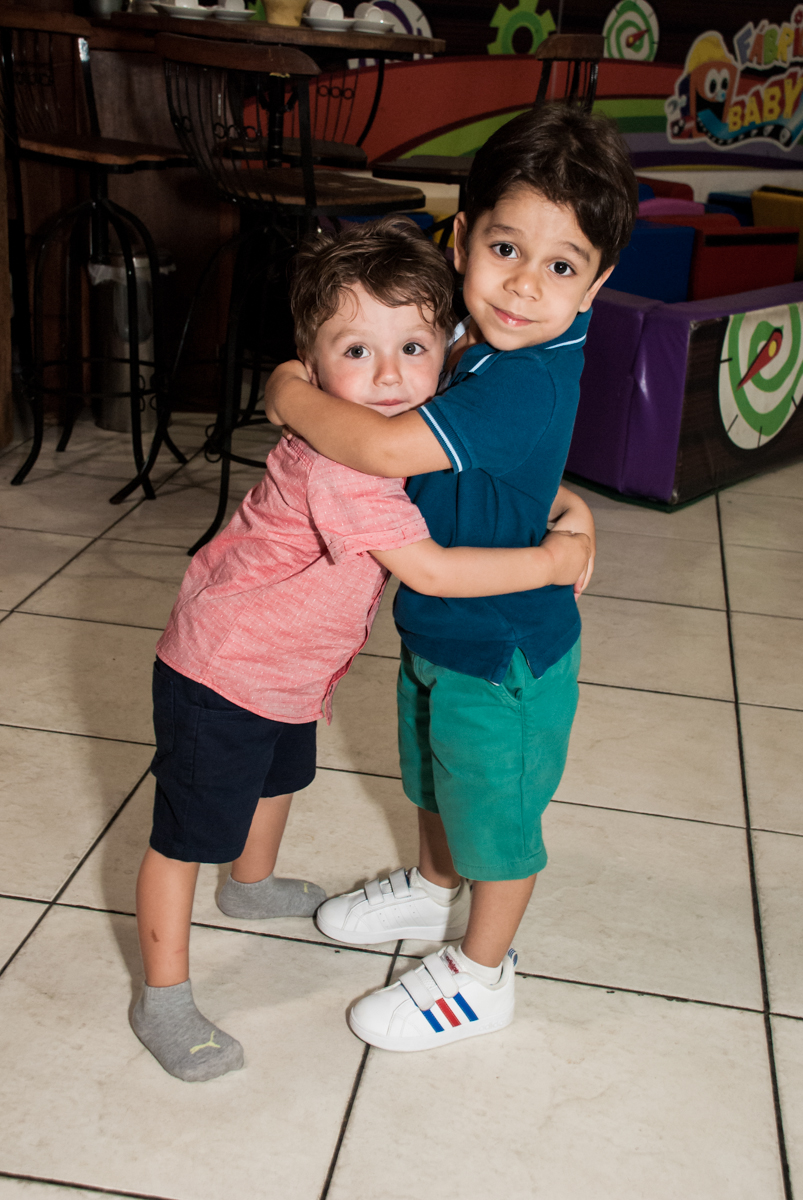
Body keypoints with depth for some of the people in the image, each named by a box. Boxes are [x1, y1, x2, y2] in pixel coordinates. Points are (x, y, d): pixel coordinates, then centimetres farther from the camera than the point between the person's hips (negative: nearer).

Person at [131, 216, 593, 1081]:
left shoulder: (402, 429, -5)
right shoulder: (336, 462, -34)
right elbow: (430, 571, -34)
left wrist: (564, 508, -3)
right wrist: (550, 562, -26)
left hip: (286, 670, 10)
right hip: (219, 679, -10)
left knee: (280, 780, 33)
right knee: (186, 835, 5)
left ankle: (253, 886, 61)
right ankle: (163, 1001, 22)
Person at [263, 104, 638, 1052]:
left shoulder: (527, 384, -34)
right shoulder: (487, 345, -6)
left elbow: (385, 448, -41)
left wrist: (290, 396, -25)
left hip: (503, 653, -9)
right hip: (438, 627, 9)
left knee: (497, 814, 14)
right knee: (435, 778, 30)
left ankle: (481, 974, 37)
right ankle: (435, 887, 58)